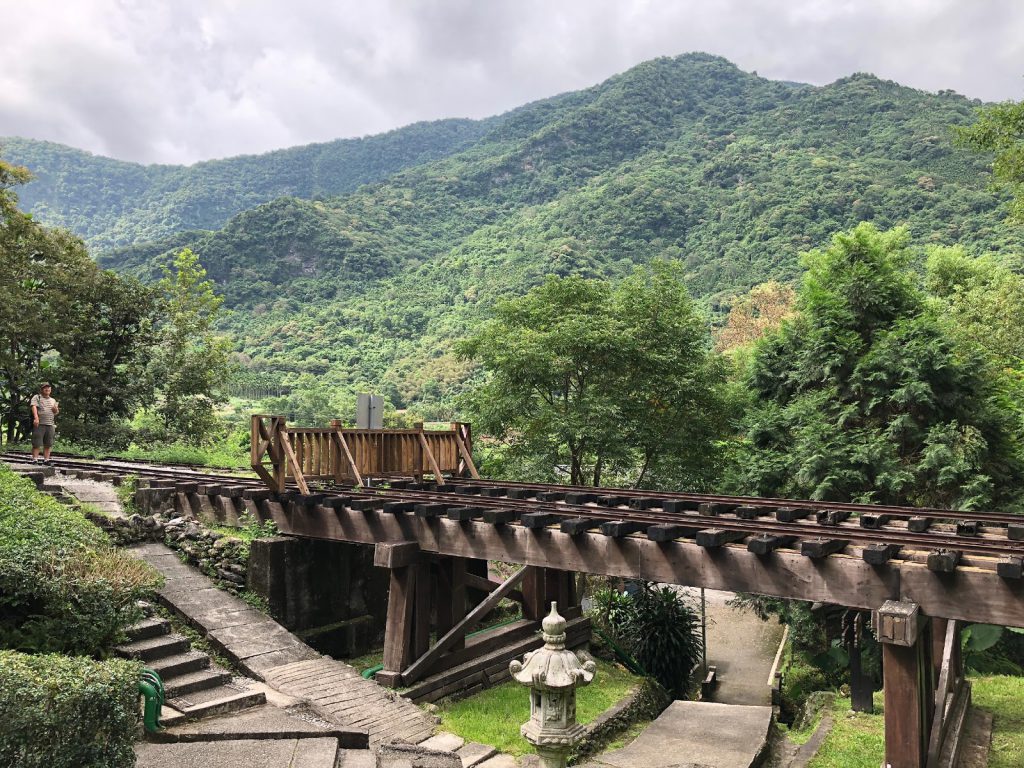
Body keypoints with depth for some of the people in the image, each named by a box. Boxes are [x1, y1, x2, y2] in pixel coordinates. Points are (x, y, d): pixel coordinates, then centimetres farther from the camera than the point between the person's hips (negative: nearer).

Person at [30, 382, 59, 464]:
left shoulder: (53, 400, 22)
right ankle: (35, 460, -4)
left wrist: (56, 410, 1)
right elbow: (34, 407, -12)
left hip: (50, 425, 5)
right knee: (36, 444, -6)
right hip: (39, 424, -5)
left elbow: (57, 412, 26)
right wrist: (36, 418, -28)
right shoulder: (36, 397, 5)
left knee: (48, 444, 5)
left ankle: (46, 460, 9)